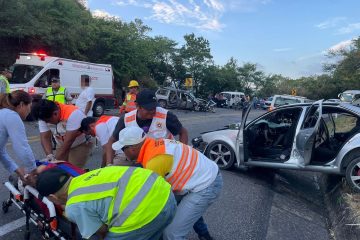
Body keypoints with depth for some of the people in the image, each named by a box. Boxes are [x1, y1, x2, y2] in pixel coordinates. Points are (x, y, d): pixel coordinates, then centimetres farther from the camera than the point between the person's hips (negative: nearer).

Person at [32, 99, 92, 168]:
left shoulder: (72, 114, -32)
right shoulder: (44, 117, -13)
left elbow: (69, 140, -31)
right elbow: (45, 138, -14)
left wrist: (56, 159, -28)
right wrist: (49, 155, -29)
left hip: (81, 144, -5)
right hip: (62, 145, 6)